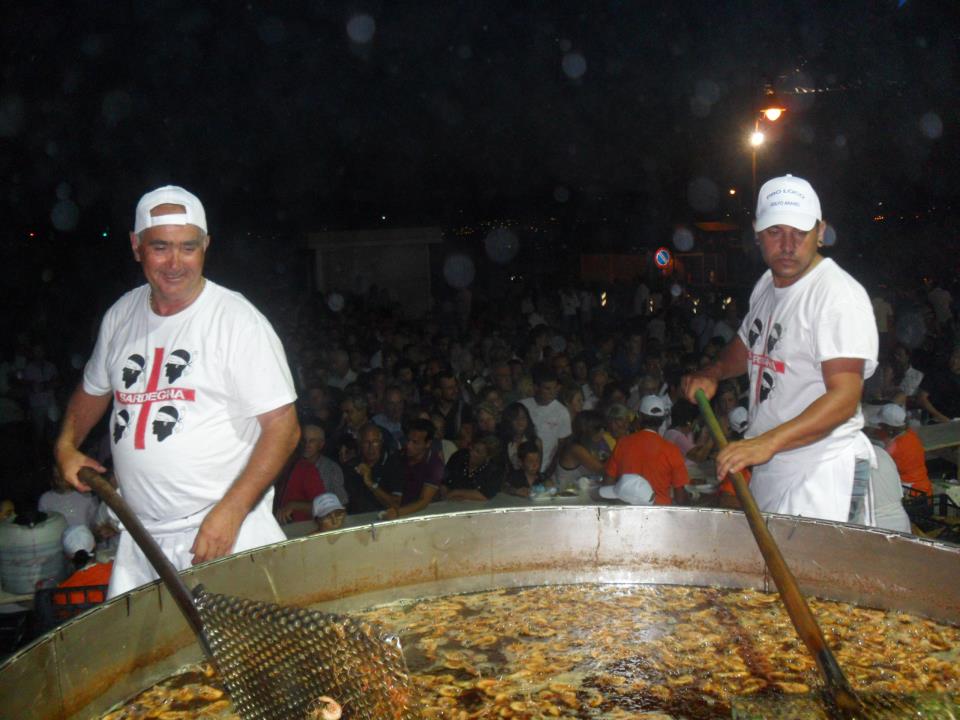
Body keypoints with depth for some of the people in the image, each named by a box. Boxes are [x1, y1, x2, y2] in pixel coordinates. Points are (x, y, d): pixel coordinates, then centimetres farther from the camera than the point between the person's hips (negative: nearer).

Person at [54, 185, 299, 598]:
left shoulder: (237, 320, -12)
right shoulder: (121, 315, 7)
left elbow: (283, 427, -14)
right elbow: (94, 389, 27)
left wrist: (230, 511, -20)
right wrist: (67, 445, 11)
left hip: (225, 530, -5)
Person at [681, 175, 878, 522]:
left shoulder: (839, 295, -17)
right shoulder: (767, 285, 9)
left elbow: (844, 398, -26)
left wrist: (768, 442, -36)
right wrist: (712, 374, 11)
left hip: (818, 468, -8)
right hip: (766, 464, 8)